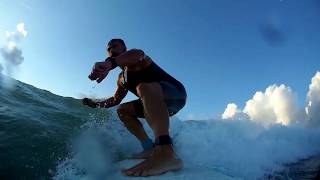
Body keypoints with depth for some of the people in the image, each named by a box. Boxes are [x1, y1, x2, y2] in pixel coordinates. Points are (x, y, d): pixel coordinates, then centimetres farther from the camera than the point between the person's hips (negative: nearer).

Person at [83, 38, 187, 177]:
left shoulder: (135, 61, -8)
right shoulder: (122, 78, 18)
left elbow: (138, 54, -35)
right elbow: (116, 100, 29)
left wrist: (110, 63, -52)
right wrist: (96, 104, 20)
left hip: (176, 93, -9)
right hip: (159, 102, 9)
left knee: (144, 87, -38)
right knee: (123, 110, 11)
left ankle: (165, 152, -55)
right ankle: (150, 148, -4)